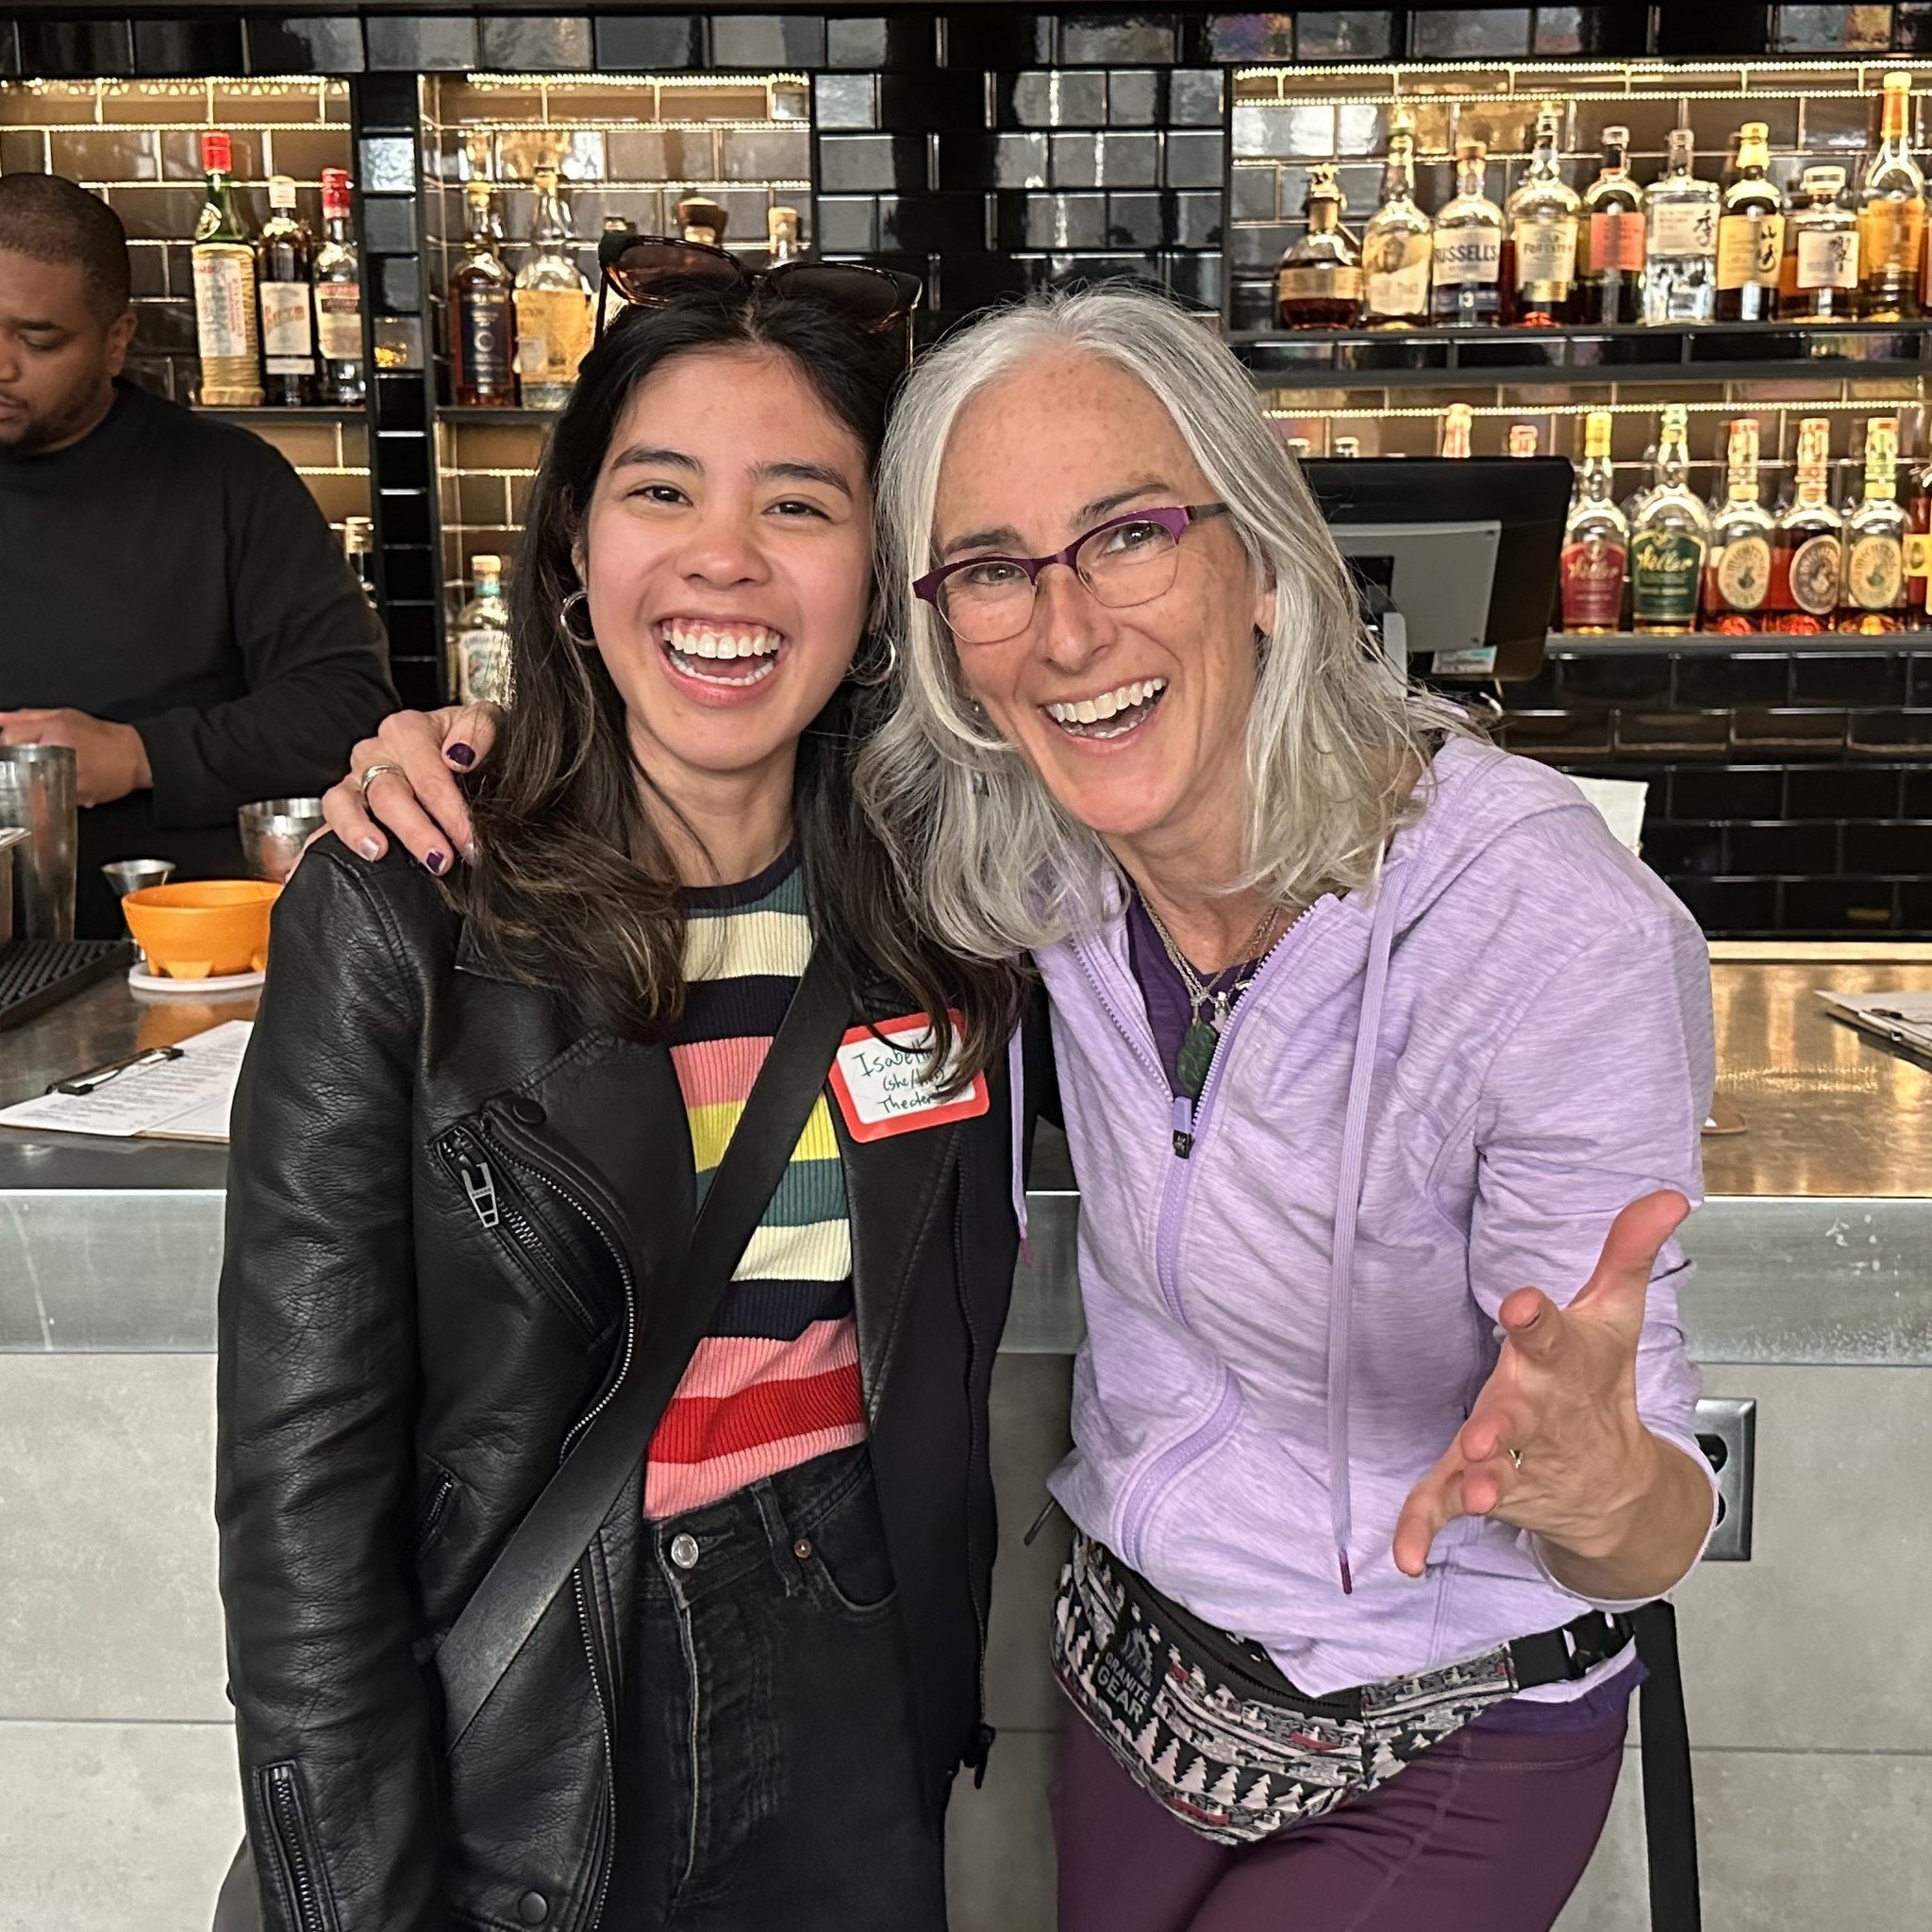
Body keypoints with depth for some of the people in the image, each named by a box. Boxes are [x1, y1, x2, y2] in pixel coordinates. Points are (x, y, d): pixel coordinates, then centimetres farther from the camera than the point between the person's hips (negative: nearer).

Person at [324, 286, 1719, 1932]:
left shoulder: (1560, 935, -29)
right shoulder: (1020, 840, -16)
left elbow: (1654, 1537, -21)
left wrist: (1594, 1483, -45)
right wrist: (488, 750, -17)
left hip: (1446, 1746, -3)